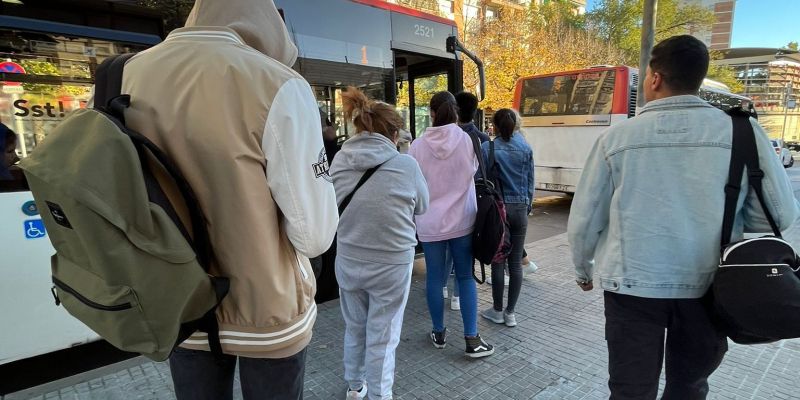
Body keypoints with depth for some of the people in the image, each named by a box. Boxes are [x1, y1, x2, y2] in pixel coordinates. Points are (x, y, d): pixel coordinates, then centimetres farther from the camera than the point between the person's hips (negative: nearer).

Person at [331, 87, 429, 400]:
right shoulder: (406, 165, -15)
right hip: (392, 263, -3)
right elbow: (422, 206, 1)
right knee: (382, 337, 13)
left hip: (348, 260, 4)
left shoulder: (339, 163, -7)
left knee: (354, 328, 24)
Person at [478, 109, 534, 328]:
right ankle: (510, 312, 17)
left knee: (498, 261, 6)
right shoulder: (525, 148, 2)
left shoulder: (487, 148, -6)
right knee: (515, 262, 8)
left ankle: (497, 310, 18)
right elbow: (530, 181, 7)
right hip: (520, 209, 3)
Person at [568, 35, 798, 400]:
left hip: (633, 284, -2)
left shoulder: (617, 136, -6)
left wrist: (584, 269, 14)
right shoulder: (743, 132, -4)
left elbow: (584, 218, -2)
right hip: (709, 287, 2)